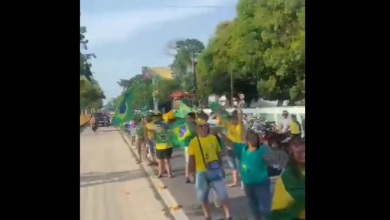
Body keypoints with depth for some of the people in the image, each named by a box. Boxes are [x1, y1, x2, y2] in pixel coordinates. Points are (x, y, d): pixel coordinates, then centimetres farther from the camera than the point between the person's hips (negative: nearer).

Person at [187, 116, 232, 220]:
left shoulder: (213, 138, -3)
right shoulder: (193, 141, -7)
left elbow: (218, 154, 7)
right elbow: (191, 159, -1)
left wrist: (221, 168, 11)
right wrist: (191, 173, -2)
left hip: (215, 170, 0)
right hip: (201, 172, 0)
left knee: (222, 194, 1)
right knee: (203, 196, 12)